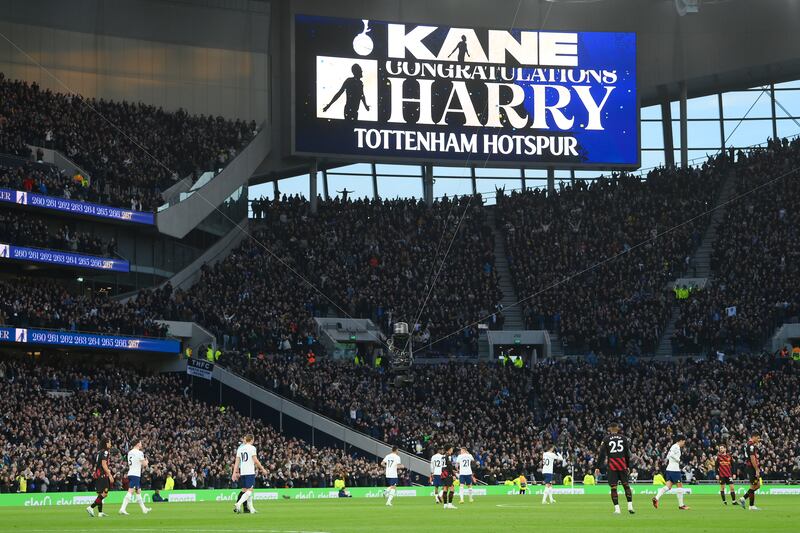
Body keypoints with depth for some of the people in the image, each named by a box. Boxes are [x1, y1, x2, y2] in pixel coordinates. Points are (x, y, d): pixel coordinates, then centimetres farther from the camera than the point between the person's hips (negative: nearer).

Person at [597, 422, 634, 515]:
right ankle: (630, 506, 3)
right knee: (626, 485, 9)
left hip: (611, 466, -2)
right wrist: (628, 466, 17)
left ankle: (617, 508, -5)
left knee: (613, 488, 0)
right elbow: (628, 453, 9)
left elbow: (601, 454, -3)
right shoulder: (623, 438, 7)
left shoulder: (606, 439, 1)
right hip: (622, 465, 2)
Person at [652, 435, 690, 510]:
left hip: (669, 469, 9)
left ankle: (656, 498, -13)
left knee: (668, 486, 3)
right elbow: (671, 454, -25)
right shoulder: (676, 447, -10)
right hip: (674, 469, -9)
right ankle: (681, 505, 4)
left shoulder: (674, 446, 19)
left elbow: (668, 457, 23)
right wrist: (678, 460, -13)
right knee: (680, 486, -1)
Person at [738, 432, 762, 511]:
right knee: (754, 486, -3)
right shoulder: (752, 445, -16)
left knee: (757, 485, 15)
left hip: (749, 467, 10)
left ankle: (743, 498, 13)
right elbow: (752, 459, -22)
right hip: (752, 468, -10)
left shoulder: (748, 444, 15)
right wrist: (757, 470, -21)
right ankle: (751, 506, 3)